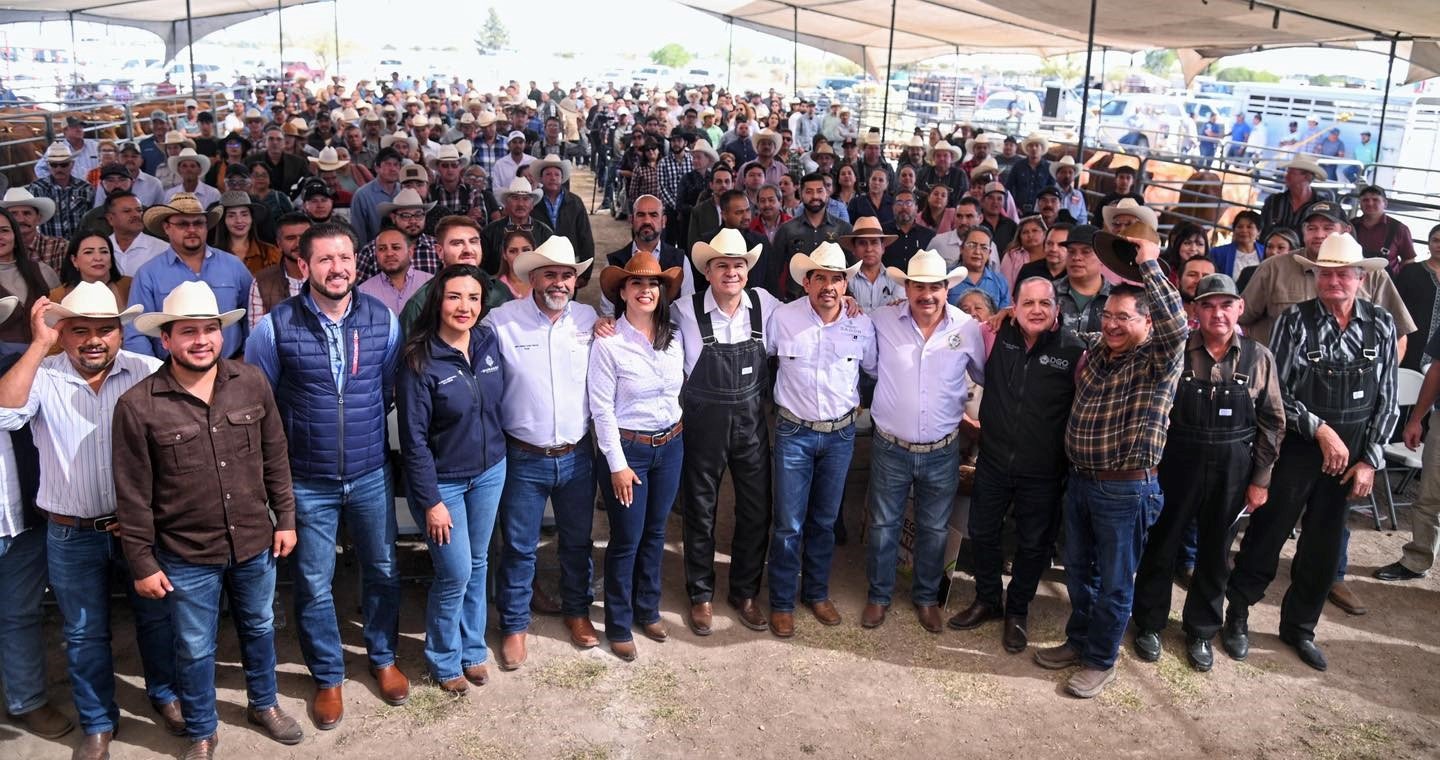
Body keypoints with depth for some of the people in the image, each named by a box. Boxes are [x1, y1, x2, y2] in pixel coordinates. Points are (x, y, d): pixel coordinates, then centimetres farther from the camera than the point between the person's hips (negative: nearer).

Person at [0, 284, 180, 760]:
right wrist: (39, 345, -25)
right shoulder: (43, 377, -8)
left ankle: (165, 693, 42)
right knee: (84, 635, 15)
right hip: (72, 537, 0)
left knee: (156, 617, 18)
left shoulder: (149, 373, -9)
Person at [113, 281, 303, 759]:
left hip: (255, 542, 3)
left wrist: (285, 518, 5)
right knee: (195, 649, 14)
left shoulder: (252, 383, -7)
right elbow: (133, 495, -9)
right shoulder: (138, 405, -15)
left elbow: (275, 459, 3)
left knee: (259, 628, 23)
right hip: (186, 556, -3)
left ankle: (263, 704, 47)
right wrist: (142, 562, -6)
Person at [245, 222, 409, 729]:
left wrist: (365, 423, 10)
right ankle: (328, 677, 31)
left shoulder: (383, 321, -6)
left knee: (382, 571, 16)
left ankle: (383, 658, 39)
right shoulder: (275, 327, -12)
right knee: (314, 584, 10)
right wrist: (286, 443, 2)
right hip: (307, 481, -2)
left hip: (371, 474, 2)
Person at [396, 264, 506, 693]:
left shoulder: (490, 342, -5)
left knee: (478, 565, 16)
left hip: (490, 472, 5)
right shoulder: (419, 361, -18)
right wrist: (431, 502, -15)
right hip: (442, 480, -5)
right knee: (455, 573, 0)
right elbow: (414, 439, -16)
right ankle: (444, 661, 23)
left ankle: (473, 649, 34)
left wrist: (500, 453, 8)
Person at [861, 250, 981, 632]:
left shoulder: (968, 328, -8)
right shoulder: (881, 321, -10)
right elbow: (869, 365, 10)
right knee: (883, 526, 14)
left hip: (943, 452, 1)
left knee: (934, 529, 17)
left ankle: (926, 597, 38)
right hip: (891, 448, -1)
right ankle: (878, 595, 34)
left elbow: (987, 376, 8)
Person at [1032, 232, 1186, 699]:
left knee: (1113, 582, 7)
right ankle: (1079, 641, 37)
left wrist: (1149, 264, -31)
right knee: (1078, 570, 20)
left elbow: (1174, 323, -33)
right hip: (1080, 479, 7)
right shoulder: (1095, 348, 7)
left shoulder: (1158, 360, -13)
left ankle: (1101, 661, 22)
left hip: (1125, 489, -7)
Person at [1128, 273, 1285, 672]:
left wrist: (1260, 479, 2)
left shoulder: (1259, 358, -4)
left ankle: (1201, 630, 33)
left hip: (1232, 470, 2)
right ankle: (1148, 623, 30)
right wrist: (1151, 464, -6)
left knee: (1215, 553, 15)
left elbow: (1272, 424, 2)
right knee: (1161, 546, 11)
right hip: (1178, 464, -1)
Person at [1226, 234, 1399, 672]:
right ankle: (1238, 614, 21)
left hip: (1351, 452, 3)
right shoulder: (1295, 321, -9)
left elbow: (1386, 401, 4)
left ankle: (1299, 626, 29)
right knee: (1268, 533, 2)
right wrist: (1320, 428, -15)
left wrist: (1371, 460, 0)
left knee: (1324, 545, 13)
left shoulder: (1381, 326, 0)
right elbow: (1275, 390, -9)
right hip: (1296, 446, -3)